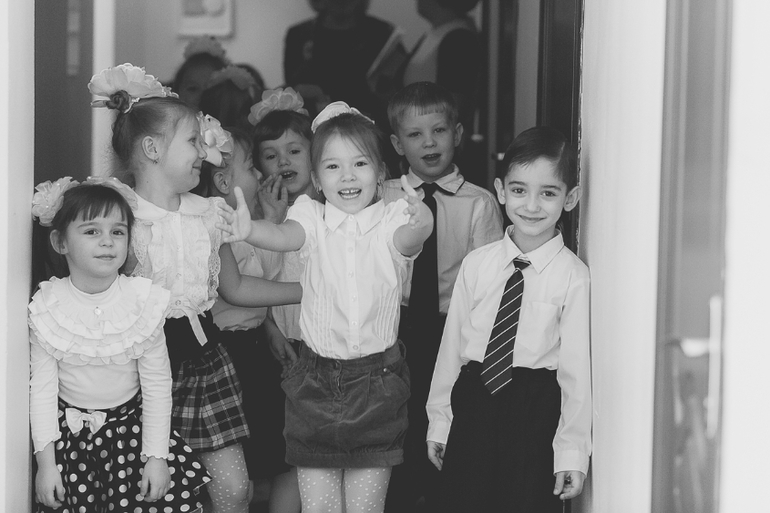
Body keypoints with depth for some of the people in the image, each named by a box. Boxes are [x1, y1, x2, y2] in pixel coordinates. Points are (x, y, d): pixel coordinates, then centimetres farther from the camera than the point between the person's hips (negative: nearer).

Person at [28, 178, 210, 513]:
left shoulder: (143, 301, -10)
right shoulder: (48, 306, -10)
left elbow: (157, 384, -6)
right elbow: (42, 387, -6)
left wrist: (157, 456, -9)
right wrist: (45, 461, -8)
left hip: (131, 422, 0)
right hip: (70, 431, 0)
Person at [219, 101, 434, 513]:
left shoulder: (392, 220, -3)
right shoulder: (313, 219, -1)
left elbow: (406, 240, -25)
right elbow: (285, 236, -21)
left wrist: (421, 226, -50)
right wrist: (249, 230, -44)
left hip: (377, 382, -1)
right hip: (317, 382, 1)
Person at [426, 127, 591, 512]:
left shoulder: (573, 277, -8)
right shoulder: (476, 265, 2)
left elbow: (576, 369, -7)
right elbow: (452, 343, 8)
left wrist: (572, 452, -6)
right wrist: (438, 420, 12)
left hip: (535, 412, -3)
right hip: (473, 404, 3)